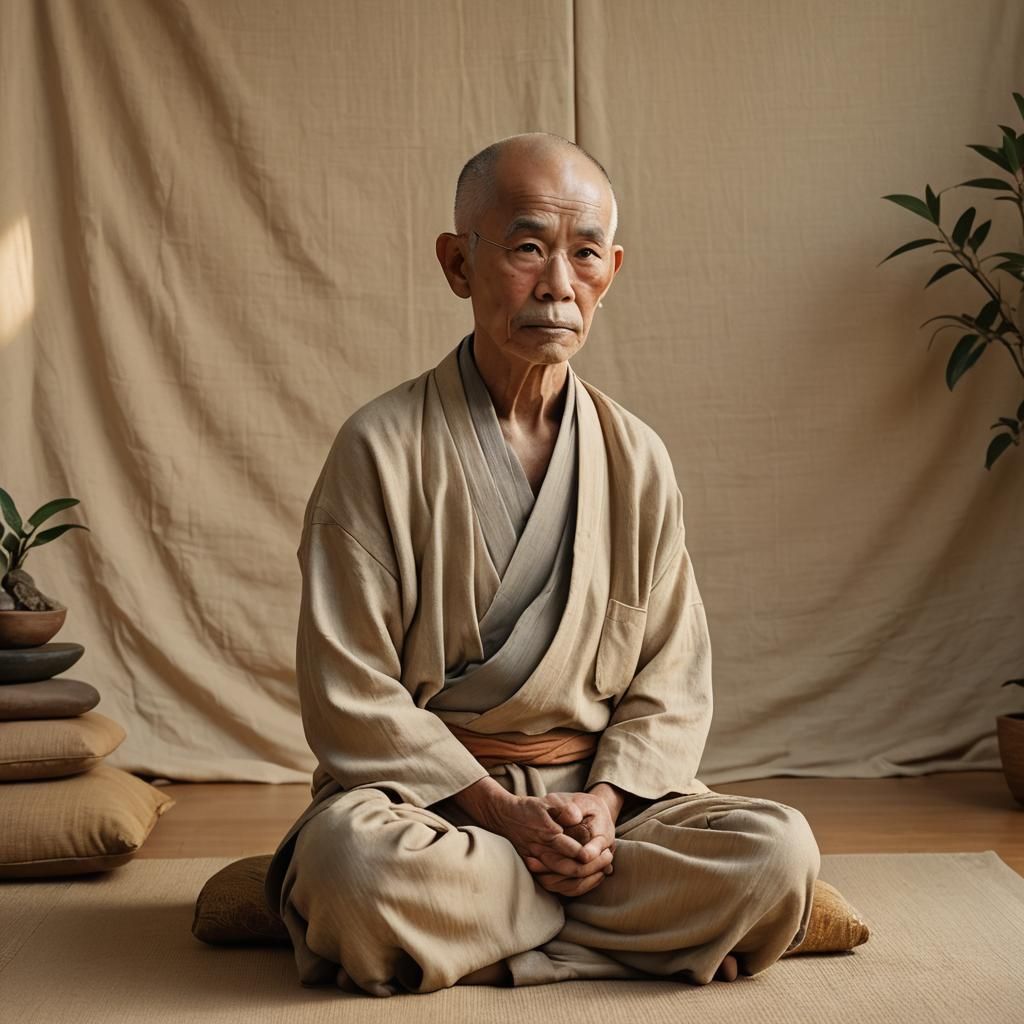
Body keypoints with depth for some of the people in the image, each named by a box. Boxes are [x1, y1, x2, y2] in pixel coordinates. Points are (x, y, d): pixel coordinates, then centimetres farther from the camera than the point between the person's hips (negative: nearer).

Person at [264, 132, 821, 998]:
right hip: (424, 787, -3)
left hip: (598, 784, 3)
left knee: (779, 852, -22)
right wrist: (499, 811, -16)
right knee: (356, 861, -37)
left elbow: (674, 675, 6)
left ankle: (467, 919, -11)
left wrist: (605, 798, -12)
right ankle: (633, 904, -12)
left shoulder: (638, 460, 5)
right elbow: (350, 694, -9)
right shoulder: (381, 448, -7)